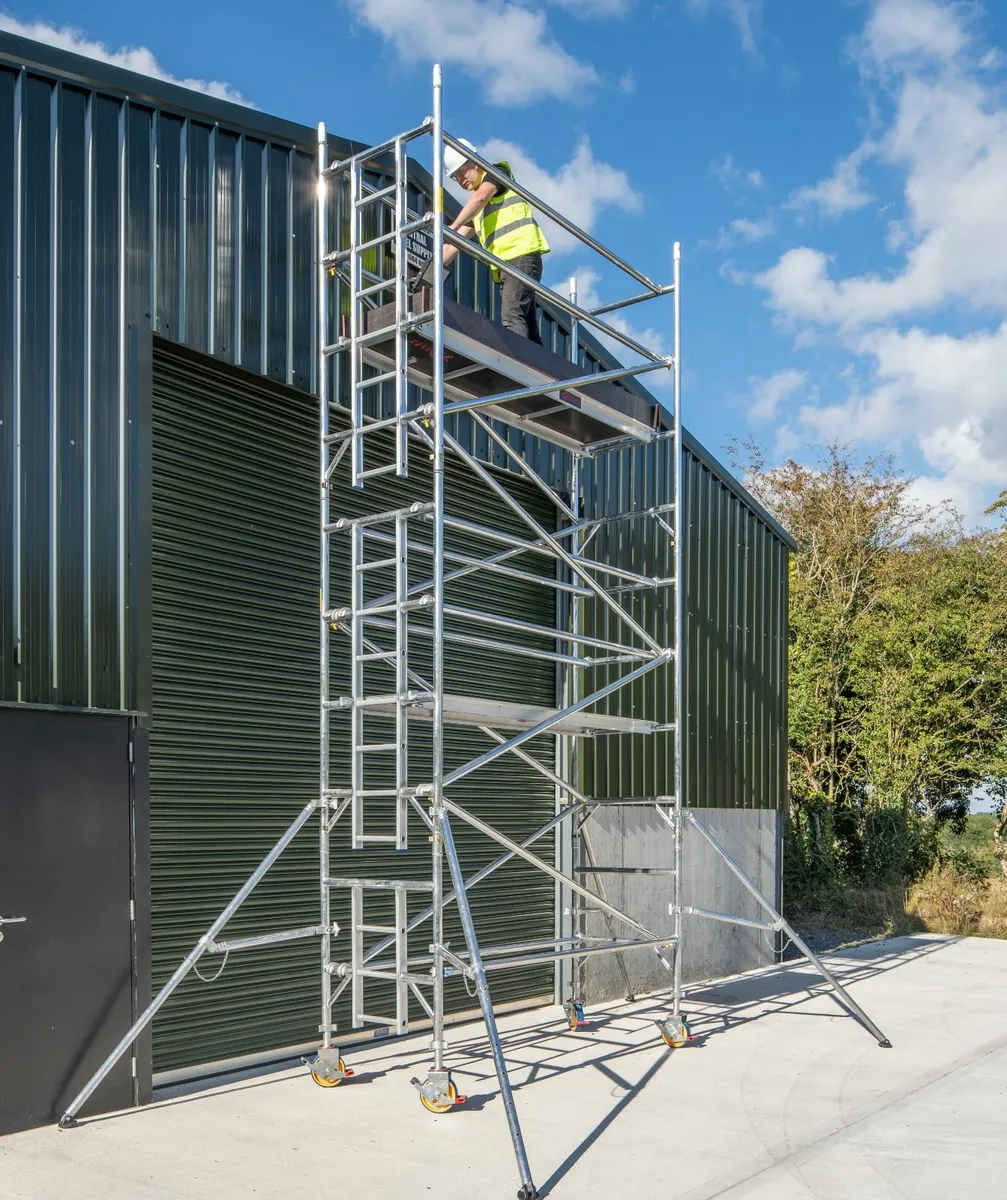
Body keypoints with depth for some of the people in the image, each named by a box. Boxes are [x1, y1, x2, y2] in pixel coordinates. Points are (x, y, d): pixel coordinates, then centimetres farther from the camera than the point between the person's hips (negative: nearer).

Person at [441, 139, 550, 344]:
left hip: (521, 253, -9)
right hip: (505, 264, 9)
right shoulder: (474, 206, 30)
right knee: (527, 325, 1)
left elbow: (480, 198, -13)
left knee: (512, 318, -23)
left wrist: (451, 227, -26)